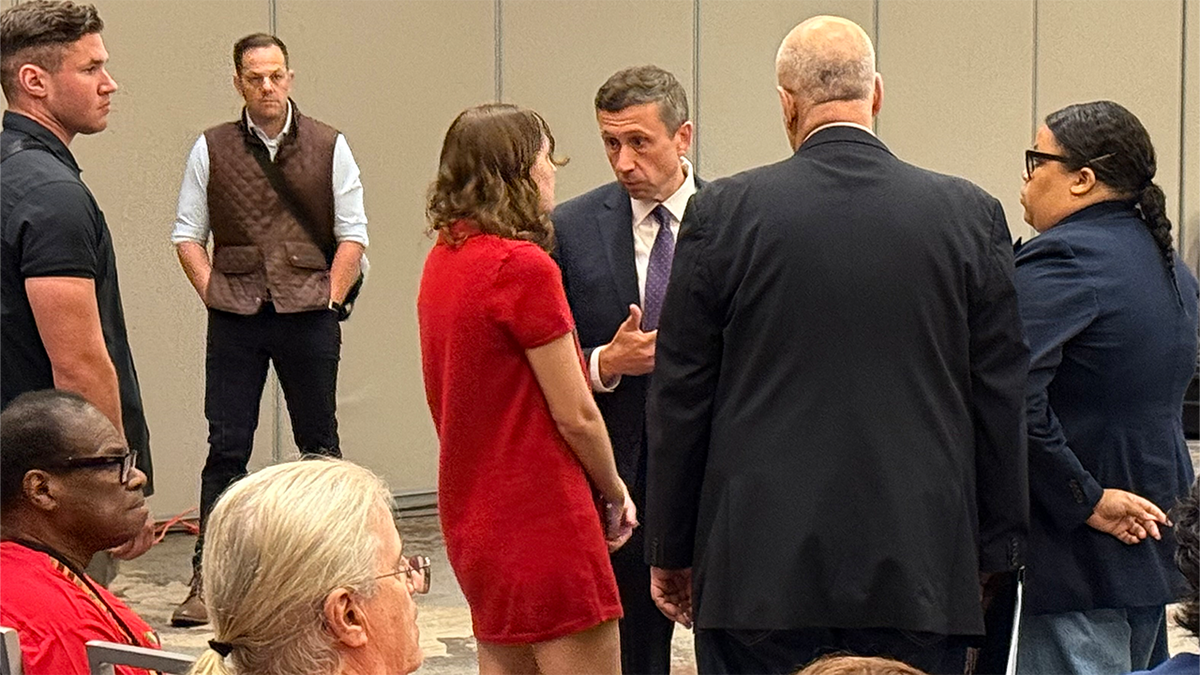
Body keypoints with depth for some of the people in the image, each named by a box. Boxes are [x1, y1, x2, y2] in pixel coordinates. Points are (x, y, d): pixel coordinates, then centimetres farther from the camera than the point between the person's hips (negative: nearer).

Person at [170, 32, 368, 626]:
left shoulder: (329, 147, 5)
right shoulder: (211, 149, 6)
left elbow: (352, 235, 5)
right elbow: (187, 235, 9)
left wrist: (328, 301, -3)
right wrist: (213, 296, -1)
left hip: (309, 315, 0)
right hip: (234, 318, 0)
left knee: (319, 444, 7)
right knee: (226, 446, -2)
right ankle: (207, 578, 1)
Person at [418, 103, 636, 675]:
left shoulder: (443, 260, 8)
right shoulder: (524, 267, -17)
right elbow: (575, 414, -14)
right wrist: (614, 491, 2)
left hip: (474, 516, 9)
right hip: (543, 519, -9)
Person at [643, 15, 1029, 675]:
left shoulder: (723, 212, -3)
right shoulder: (972, 215, 1)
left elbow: (680, 396, 2)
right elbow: (1002, 398, 5)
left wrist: (671, 551, 10)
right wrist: (996, 548, 13)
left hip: (759, 567, -1)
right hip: (920, 570, 1)